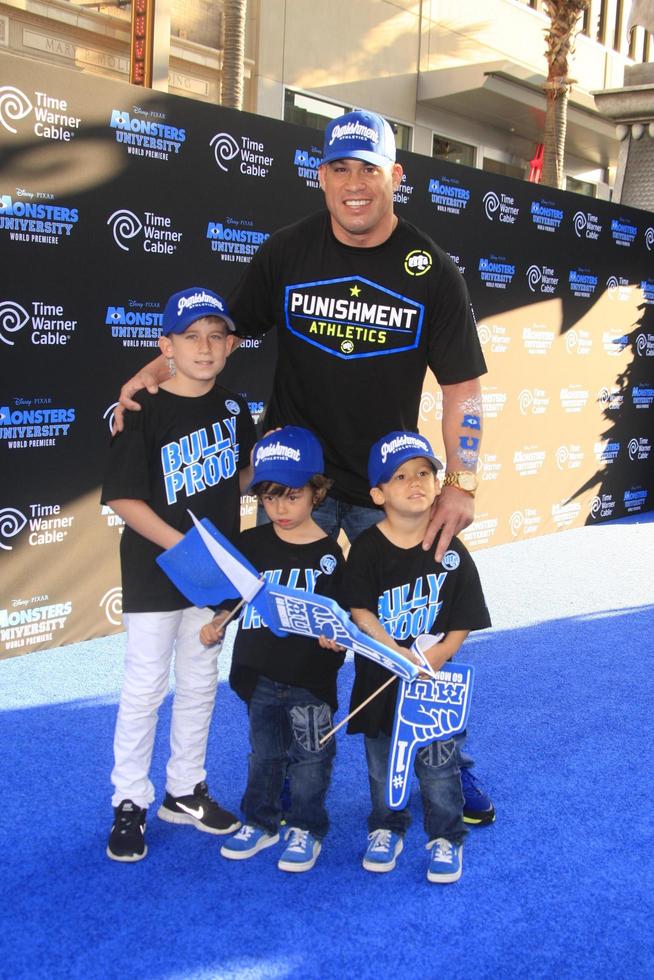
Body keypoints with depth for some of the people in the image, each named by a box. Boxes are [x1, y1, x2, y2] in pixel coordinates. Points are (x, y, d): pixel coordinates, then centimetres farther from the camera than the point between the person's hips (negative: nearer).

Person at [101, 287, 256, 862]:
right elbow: (123, 497, -17)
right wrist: (180, 544, -25)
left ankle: (184, 792, 31)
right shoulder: (145, 413, -15)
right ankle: (130, 803, 19)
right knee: (145, 686, 3)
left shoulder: (232, 407, 2)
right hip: (154, 571, -5)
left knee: (200, 682, 15)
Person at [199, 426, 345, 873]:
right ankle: (261, 822, 36)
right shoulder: (250, 543, 0)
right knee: (264, 755, 19)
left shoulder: (328, 554, -8)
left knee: (309, 759, 10)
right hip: (258, 673, 3)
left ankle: (306, 829, 27)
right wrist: (216, 624, -8)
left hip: (311, 679, -3)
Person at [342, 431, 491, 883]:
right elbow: (360, 612, -14)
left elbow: (464, 619, -5)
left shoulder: (450, 551, -7)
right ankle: (387, 828, 39)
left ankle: (446, 837, 30)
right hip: (379, 677, 0)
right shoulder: (367, 549, -10)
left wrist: (440, 652, -21)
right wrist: (398, 653, -26)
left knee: (439, 767, 9)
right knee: (382, 765, 16)